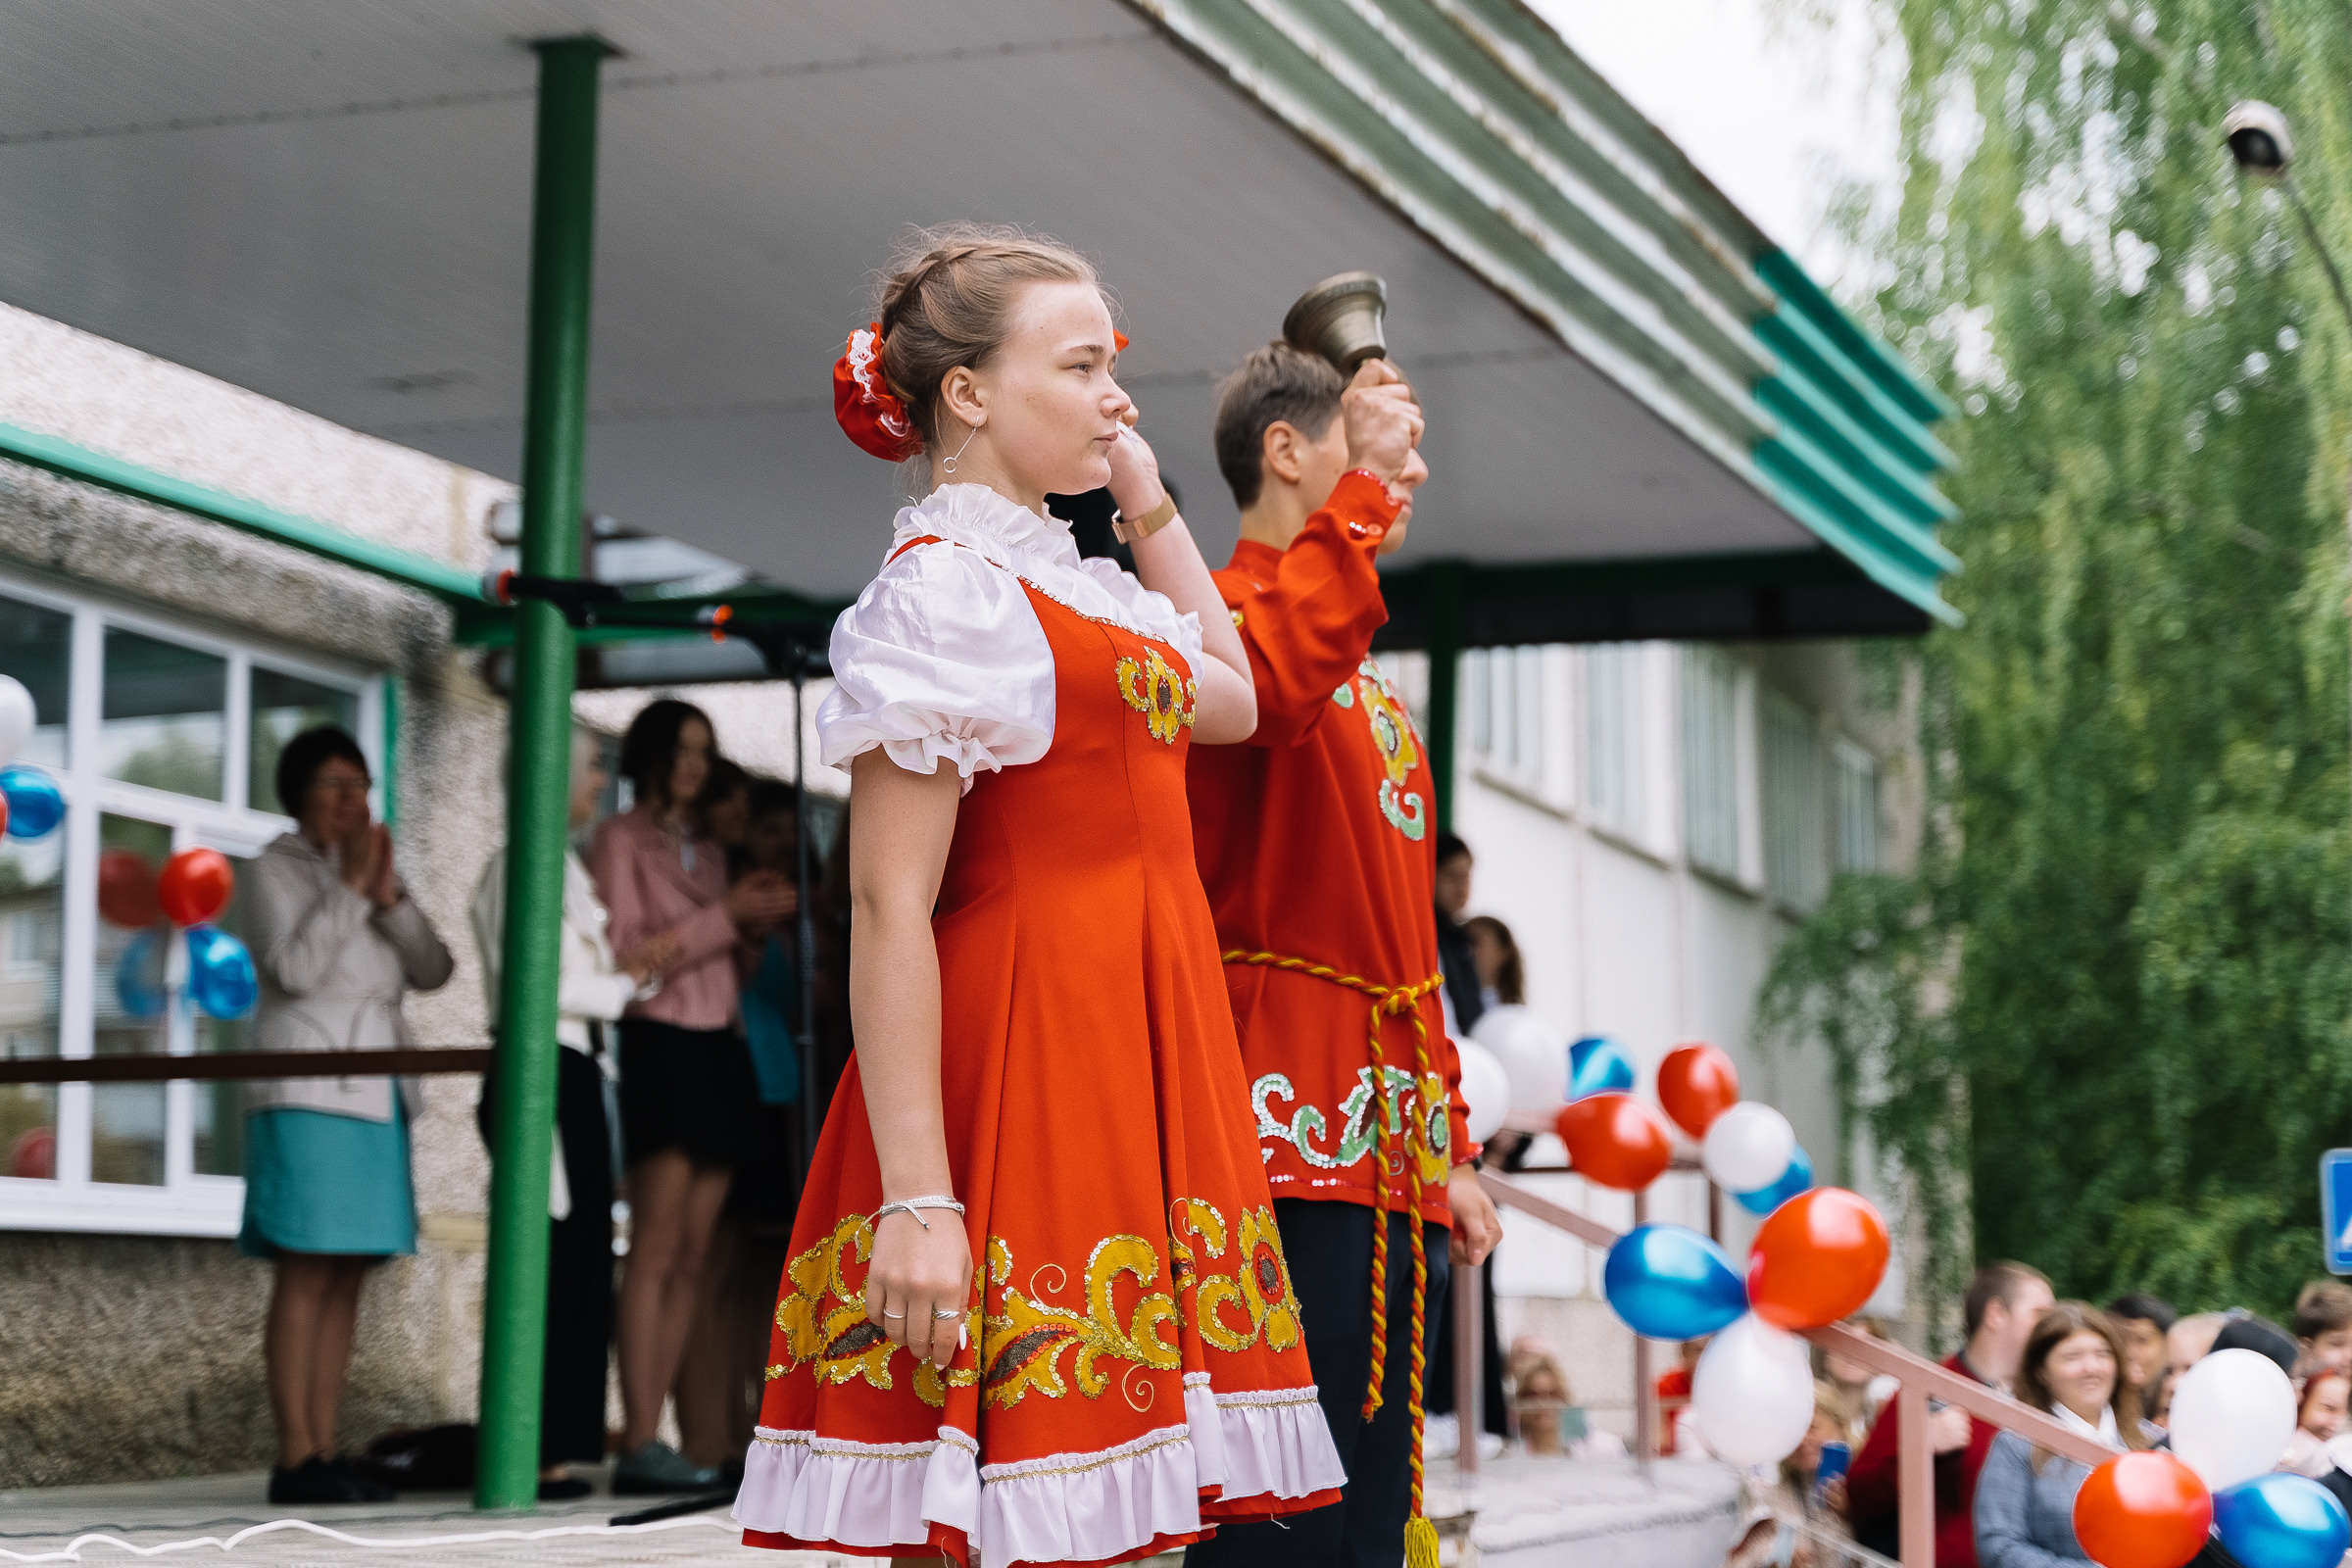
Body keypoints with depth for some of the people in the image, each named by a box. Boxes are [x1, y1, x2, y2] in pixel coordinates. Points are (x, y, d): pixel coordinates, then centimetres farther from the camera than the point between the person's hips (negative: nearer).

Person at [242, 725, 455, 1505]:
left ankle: (325, 1454, 4)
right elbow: (294, 967, -13)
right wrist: (350, 886, -12)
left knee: (347, 1277, 3)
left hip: (375, 1095, 7)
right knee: (306, 1275, -11)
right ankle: (296, 1459, -12)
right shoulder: (279, 868, 3)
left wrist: (389, 894, -4)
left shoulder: (373, 866, 21)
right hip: (307, 1094, -7)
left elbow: (433, 969, 9)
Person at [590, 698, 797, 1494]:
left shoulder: (707, 853, 22)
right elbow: (628, 953, -9)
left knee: (692, 1257, 2)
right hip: (660, 1045, -7)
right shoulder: (620, 839, 1)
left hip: (718, 1049, 7)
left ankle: (648, 1441, 2)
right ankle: (639, 1445, -16)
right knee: (657, 1248, -14)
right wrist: (725, 914, -10)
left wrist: (756, 922, 8)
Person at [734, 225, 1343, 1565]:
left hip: (1140, 1041, 9)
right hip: (1027, 1046, -9)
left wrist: (1148, 498, 26)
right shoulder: (941, 593, -9)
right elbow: (891, 910, -16)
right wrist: (914, 1199, -22)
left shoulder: (1077, 587, 17)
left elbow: (1229, 701, 36)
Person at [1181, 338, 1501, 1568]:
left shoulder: (1366, 679, 23)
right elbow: (1269, 682, -34)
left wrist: (1451, 1151, 22)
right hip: (1297, 1132, -10)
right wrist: (1358, 494, -25)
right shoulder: (1230, 617, -7)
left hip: (1393, 1160, 10)